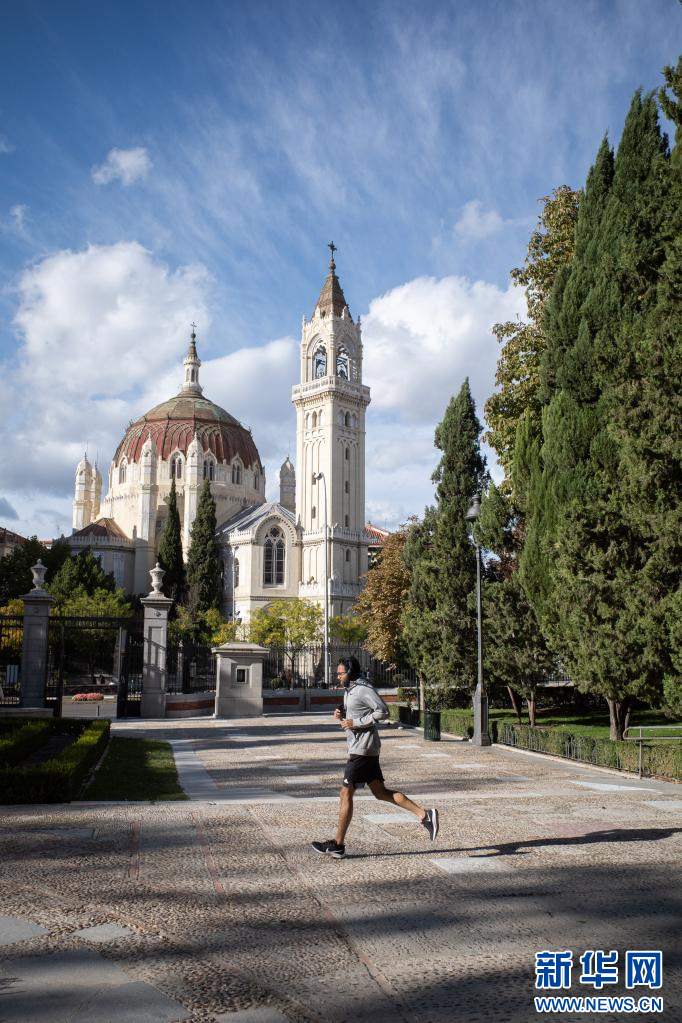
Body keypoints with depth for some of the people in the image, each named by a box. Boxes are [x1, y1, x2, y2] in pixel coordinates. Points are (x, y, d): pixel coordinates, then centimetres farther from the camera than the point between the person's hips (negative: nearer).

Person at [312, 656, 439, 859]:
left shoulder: (363, 689, -14)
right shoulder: (349, 691, 16)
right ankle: (424, 815, 11)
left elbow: (382, 711, -21)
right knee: (380, 792, 11)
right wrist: (342, 715, 4)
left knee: (346, 794, -4)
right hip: (358, 748, 10)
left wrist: (355, 722, -20)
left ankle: (338, 844, 4)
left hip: (363, 749, -10)